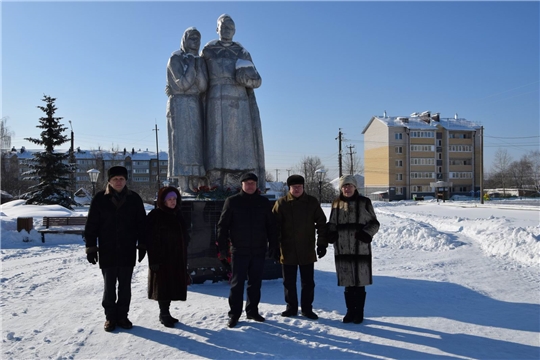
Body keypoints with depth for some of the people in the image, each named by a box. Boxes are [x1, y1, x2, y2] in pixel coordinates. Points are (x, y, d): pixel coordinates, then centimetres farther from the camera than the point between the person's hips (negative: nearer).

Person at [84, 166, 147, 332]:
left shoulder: (134, 199, 1)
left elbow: (141, 224, 5)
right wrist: (91, 248, -3)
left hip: (128, 252, 1)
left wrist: (142, 246, 3)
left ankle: (123, 316, 24)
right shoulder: (100, 199, -3)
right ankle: (110, 317, 22)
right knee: (109, 287, 9)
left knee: (125, 287, 10)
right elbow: (91, 226, 0)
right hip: (107, 252, -1)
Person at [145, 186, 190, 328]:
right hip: (162, 258, -6)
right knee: (163, 287, 0)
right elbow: (151, 240, -14)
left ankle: (166, 313, 24)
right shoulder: (155, 216, -10)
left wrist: (184, 257, 15)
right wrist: (154, 260, -18)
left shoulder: (177, 215, 10)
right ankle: (164, 314, 13)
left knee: (172, 286, 12)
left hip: (177, 259, 7)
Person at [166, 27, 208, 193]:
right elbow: (183, 84, -13)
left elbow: (203, 86, 0)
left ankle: (195, 187, 2)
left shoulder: (200, 61, 16)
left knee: (197, 147, 0)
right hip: (180, 106, -6)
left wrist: (199, 64, -8)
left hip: (197, 106, 6)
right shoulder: (175, 59, -2)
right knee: (183, 145, -12)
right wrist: (192, 65, -11)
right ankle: (184, 188, -12)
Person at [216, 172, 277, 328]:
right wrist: (223, 247, -6)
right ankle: (234, 314, 12)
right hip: (239, 251, -3)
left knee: (255, 283, 11)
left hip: (259, 250, 3)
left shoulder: (264, 202, 6)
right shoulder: (232, 201, -2)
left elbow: (271, 226, 10)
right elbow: (222, 225, -2)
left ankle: (252, 310, 25)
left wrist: (273, 246, 6)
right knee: (237, 283, 2)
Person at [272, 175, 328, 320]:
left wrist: (322, 243, 0)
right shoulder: (281, 203, -2)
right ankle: (291, 307, 26)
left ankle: (307, 308, 23)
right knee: (289, 282, 10)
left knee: (308, 282, 9)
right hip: (288, 251, 0)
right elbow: (274, 225, -1)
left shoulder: (312, 202, 1)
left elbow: (321, 223, 5)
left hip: (307, 251, 0)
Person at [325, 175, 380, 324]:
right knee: (347, 283, 11)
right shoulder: (336, 204, 8)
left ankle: (359, 312, 20)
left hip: (361, 249, -2)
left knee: (360, 283, 5)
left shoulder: (364, 202, -1)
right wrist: (330, 234, -4)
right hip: (342, 249, 3)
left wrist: (367, 233, -14)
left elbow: (374, 223, 4)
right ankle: (350, 311, 25)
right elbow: (332, 224, 16)